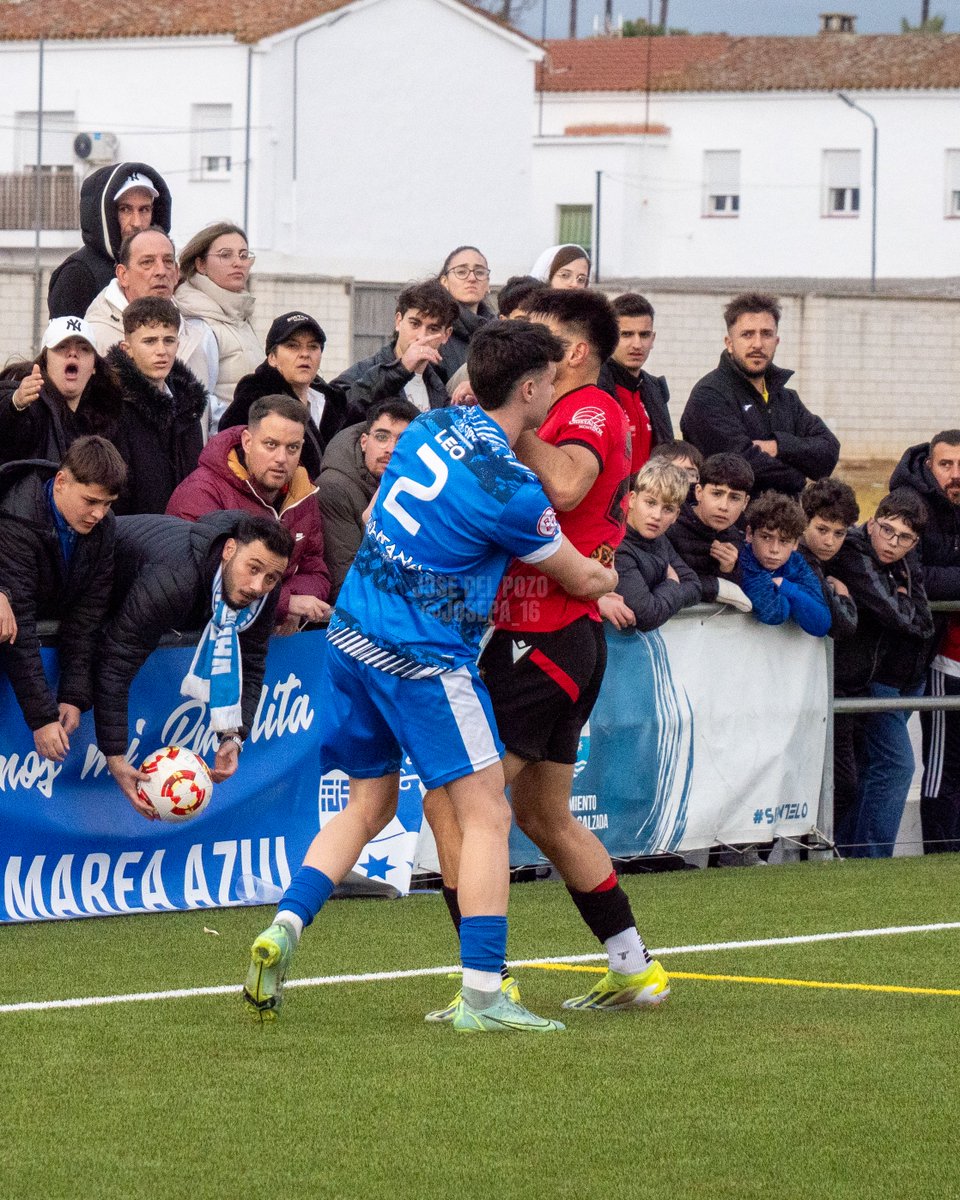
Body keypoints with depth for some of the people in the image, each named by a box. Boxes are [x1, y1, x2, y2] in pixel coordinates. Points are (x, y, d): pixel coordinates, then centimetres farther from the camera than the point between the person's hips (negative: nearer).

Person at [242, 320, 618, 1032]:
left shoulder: (434, 426, 6)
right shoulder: (509, 487, -16)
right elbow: (580, 579, -2)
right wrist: (619, 577, 23)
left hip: (352, 635, 8)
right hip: (422, 659, -8)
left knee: (368, 808, 20)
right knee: (487, 814, -2)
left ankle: (283, 930, 3)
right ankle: (482, 995, -6)